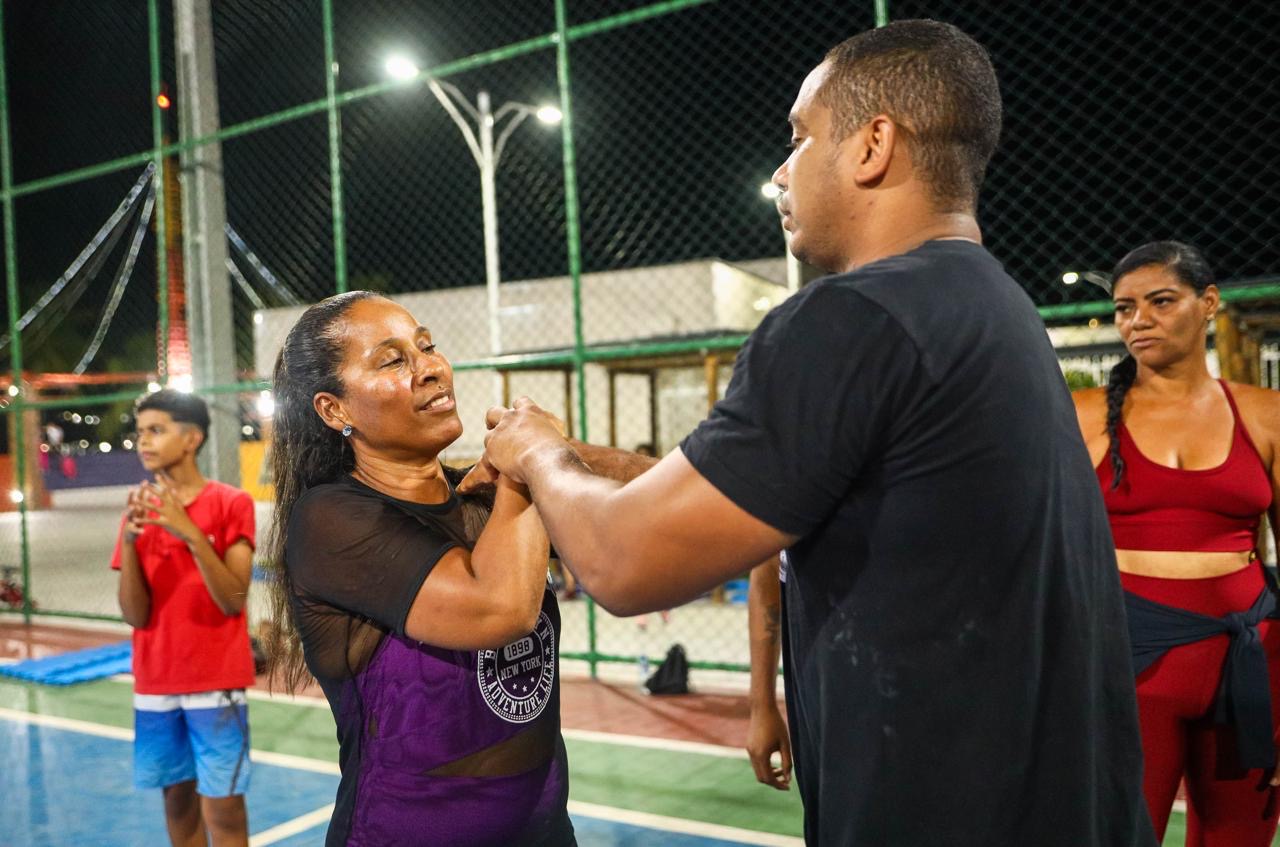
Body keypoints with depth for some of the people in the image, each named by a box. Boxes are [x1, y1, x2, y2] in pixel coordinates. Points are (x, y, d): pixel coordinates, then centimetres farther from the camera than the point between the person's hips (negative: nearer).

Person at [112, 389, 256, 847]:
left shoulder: (231, 503, -8)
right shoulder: (138, 510, 5)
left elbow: (233, 601, -15)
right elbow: (135, 615, -2)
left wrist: (190, 533, -25)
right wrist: (130, 539, -16)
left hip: (216, 681, -4)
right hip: (155, 682, 4)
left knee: (222, 806, -2)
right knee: (177, 795, 12)